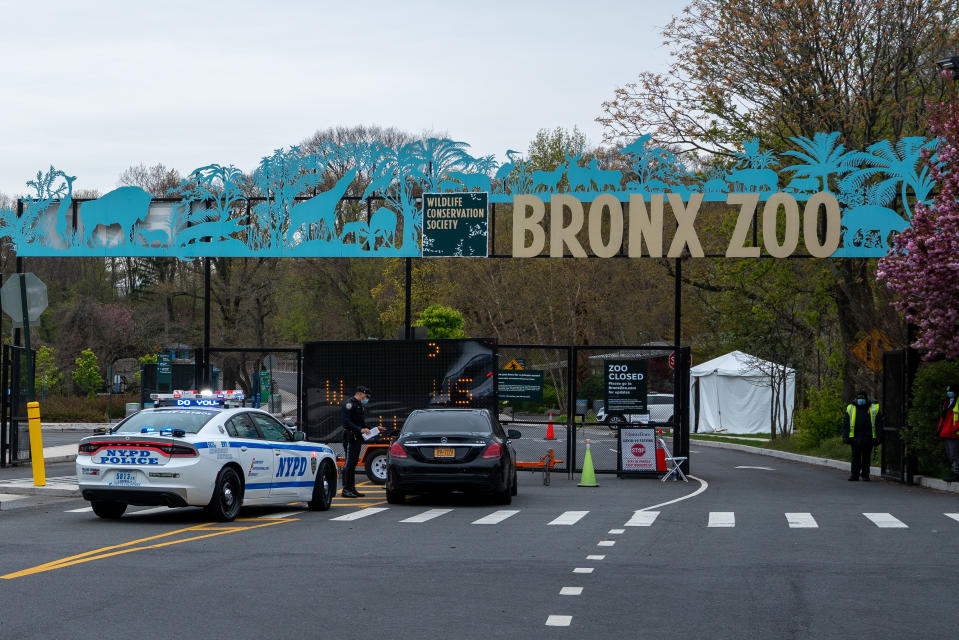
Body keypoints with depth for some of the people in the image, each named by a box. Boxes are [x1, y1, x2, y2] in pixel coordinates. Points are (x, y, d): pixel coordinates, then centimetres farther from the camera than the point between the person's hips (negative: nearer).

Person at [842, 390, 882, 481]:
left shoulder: (874, 409, 6)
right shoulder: (850, 409, 9)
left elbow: (879, 424, 5)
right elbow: (845, 423, 8)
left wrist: (878, 437, -2)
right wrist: (845, 436, -1)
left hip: (868, 439, 0)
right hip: (855, 438, 0)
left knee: (867, 458, 5)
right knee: (856, 458, 1)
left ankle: (865, 474, 14)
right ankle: (854, 475, 4)